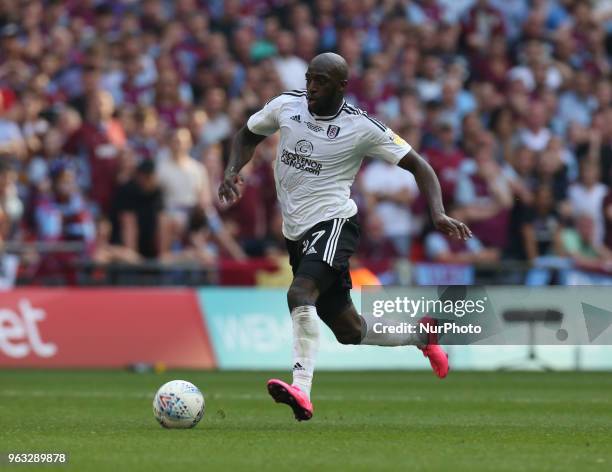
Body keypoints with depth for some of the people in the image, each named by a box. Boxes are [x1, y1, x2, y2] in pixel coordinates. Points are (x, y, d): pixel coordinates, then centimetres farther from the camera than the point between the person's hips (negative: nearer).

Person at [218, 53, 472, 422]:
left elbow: (417, 165, -3)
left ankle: (302, 389, -43)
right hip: (297, 234, 6)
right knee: (350, 332, 12)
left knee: (299, 294, -34)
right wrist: (233, 171, 0)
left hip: (334, 222, -6)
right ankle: (420, 335, 39)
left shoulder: (361, 127, -10)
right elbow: (249, 135, 20)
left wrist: (438, 214, -18)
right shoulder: (286, 106, 2)